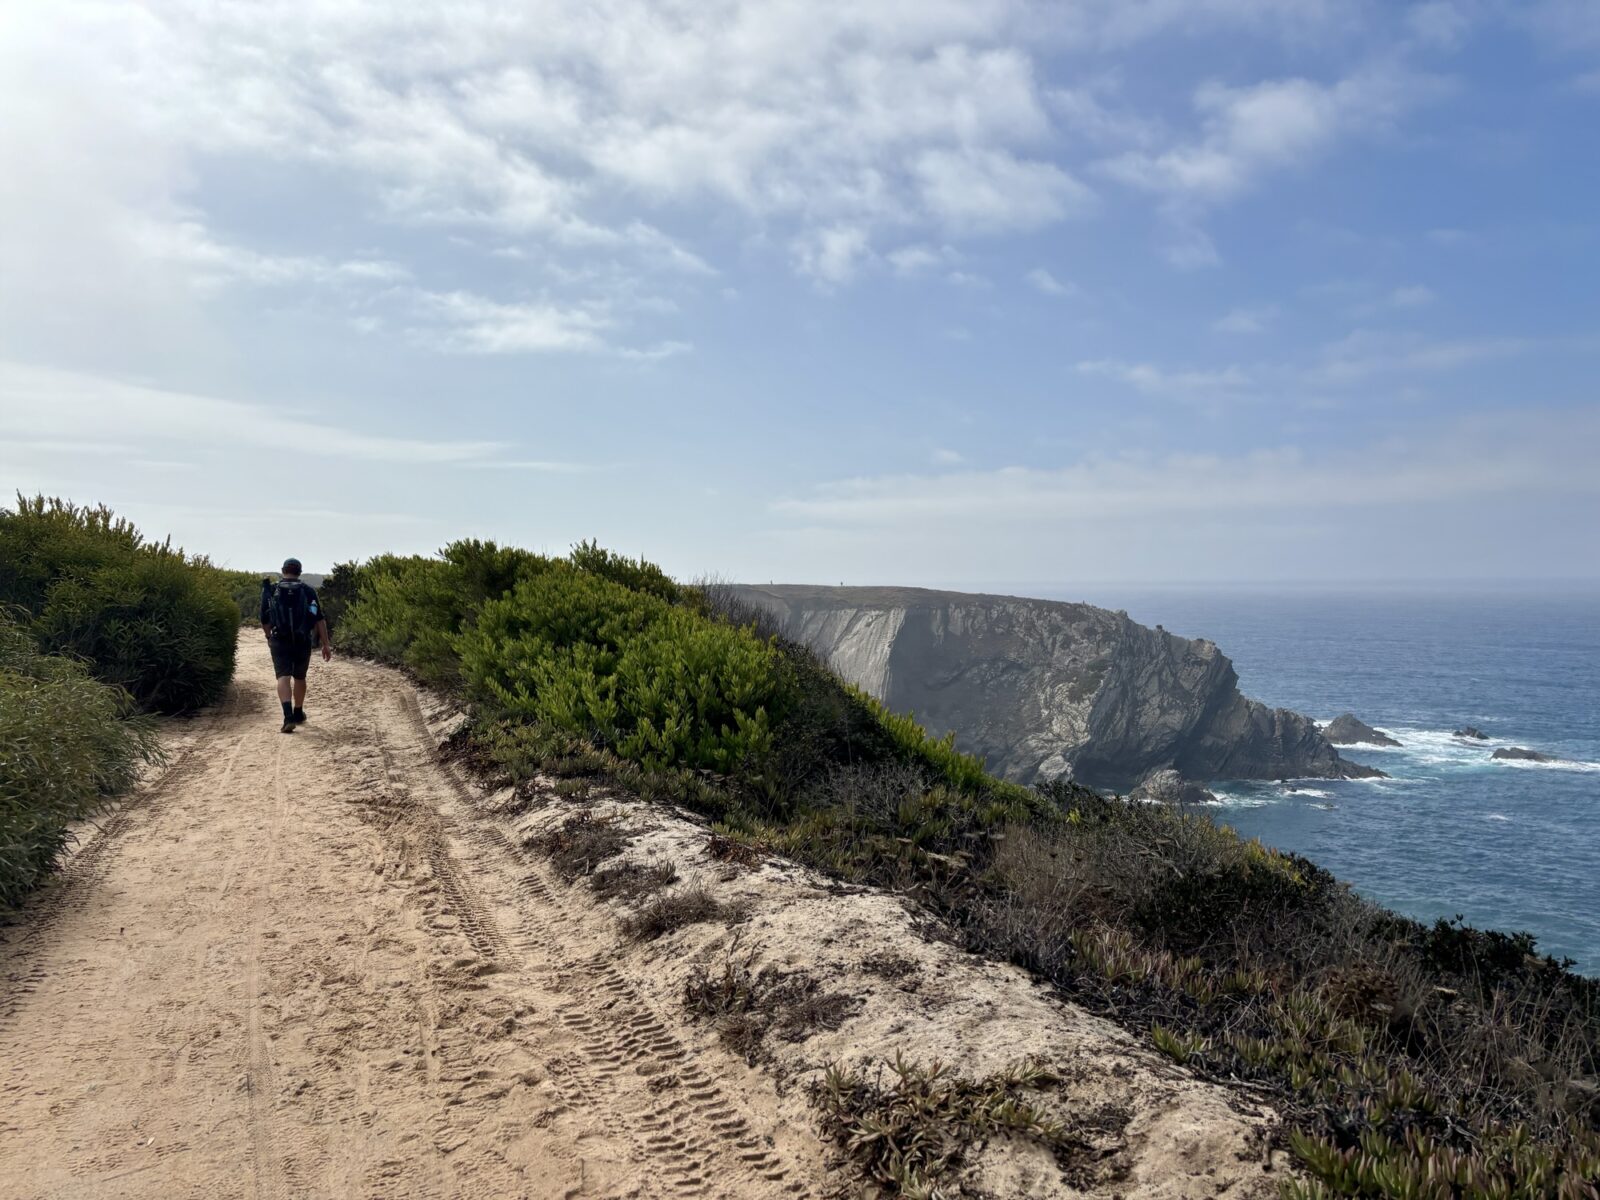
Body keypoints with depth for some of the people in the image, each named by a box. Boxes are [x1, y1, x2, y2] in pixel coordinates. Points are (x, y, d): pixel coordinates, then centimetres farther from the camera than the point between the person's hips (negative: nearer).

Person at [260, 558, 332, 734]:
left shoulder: (271, 590, 3)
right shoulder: (308, 591, 2)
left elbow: (265, 620, 8)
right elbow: (320, 619, -4)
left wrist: (269, 637, 27)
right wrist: (326, 644, -2)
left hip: (280, 642, -1)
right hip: (303, 642, 1)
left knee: (283, 677, -7)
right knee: (299, 677, 18)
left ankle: (288, 716, -26)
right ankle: (298, 713, 32)